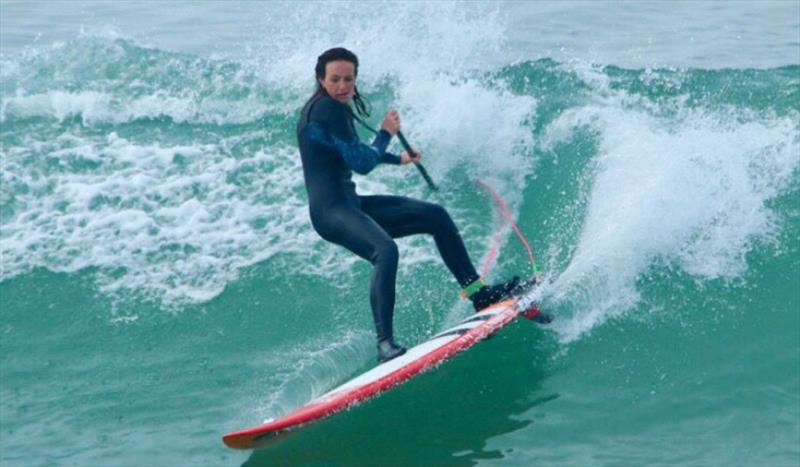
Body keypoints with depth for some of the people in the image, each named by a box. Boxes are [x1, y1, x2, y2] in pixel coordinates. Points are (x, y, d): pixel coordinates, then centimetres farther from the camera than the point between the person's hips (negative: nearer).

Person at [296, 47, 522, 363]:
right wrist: (386, 133, 0)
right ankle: (385, 344, -40)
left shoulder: (336, 108, 15)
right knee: (386, 251, -37)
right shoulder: (324, 109, -16)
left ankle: (479, 293, 15)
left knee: (435, 216, 8)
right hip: (331, 211, -11)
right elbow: (362, 164, -18)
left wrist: (398, 159, 47)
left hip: (351, 205, 11)